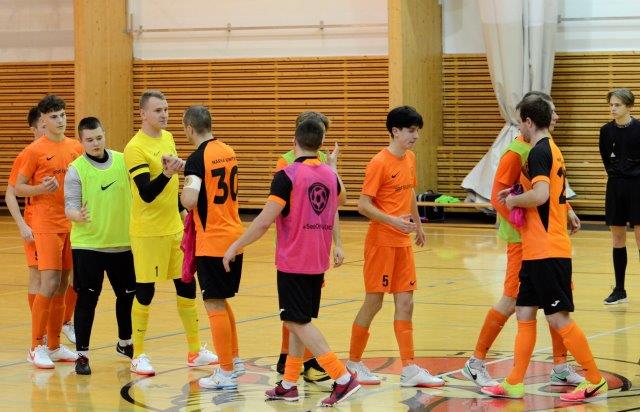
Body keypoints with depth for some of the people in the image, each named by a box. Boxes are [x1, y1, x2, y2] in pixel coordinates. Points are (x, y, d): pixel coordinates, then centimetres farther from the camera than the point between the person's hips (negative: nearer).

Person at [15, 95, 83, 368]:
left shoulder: (76, 148, 9)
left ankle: (55, 346, 17)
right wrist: (40, 189, -21)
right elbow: (18, 188, -3)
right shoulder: (35, 151, -6)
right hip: (46, 224, -5)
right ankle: (37, 347, -4)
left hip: (71, 223, 5)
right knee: (49, 284, -12)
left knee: (62, 287, 9)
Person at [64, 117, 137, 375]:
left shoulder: (123, 161, 0)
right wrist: (78, 215, -35)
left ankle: (125, 343, 37)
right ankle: (82, 354, 0)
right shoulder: (76, 170, -9)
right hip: (87, 244, -4)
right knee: (87, 298, -6)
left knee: (126, 294, 16)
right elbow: (70, 207, -13)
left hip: (122, 243, 4)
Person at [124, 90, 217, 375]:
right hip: (148, 232, -7)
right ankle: (138, 356, 10)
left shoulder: (168, 137, 8)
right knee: (145, 292, -1)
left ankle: (194, 352, 20)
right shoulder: (135, 148, -17)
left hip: (175, 227, 7)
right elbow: (146, 194, -24)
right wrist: (167, 173, -36)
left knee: (187, 286, 10)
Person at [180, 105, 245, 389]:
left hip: (213, 241, -8)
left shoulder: (197, 158, -16)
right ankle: (234, 360, 28)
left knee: (214, 305, 0)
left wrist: (183, 193, -6)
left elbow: (190, 201, -30)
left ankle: (226, 373, 3)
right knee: (221, 301, 21)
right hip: (234, 235, 8)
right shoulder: (228, 152, 8)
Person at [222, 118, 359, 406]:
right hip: (318, 262, 7)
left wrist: (236, 246, -8)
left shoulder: (287, 176, -15)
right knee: (299, 321, 14)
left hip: (293, 263, -7)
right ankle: (289, 384, 17)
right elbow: (340, 199, 30)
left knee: (299, 322, -4)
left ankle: (343, 378, -13)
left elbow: (265, 221, -18)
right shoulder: (330, 174, 6)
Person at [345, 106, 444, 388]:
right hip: (381, 242, -7)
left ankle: (409, 369, 5)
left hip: (403, 243, 7)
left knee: (405, 304, 4)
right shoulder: (379, 163, -15)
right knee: (373, 302, 1)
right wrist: (394, 221, -27)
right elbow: (363, 205, -18)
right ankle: (354, 363, 16)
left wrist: (417, 225, 28)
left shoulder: (410, 159, 8)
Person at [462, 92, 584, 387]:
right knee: (512, 301, -3)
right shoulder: (516, 152, -15)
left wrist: (567, 211, 4)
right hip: (524, 239, -8)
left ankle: (561, 368, 15)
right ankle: (476, 363, 10)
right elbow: (498, 197, -16)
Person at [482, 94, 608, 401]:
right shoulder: (552, 150, 15)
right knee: (524, 314, 11)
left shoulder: (539, 152, -15)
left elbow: (540, 195, -29)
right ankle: (514, 383, 14)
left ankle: (595, 380, 0)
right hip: (536, 251, 10)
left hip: (546, 251, -10)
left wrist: (514, 200, -11)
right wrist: (518, 193, 14)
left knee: (558, 318, -6)